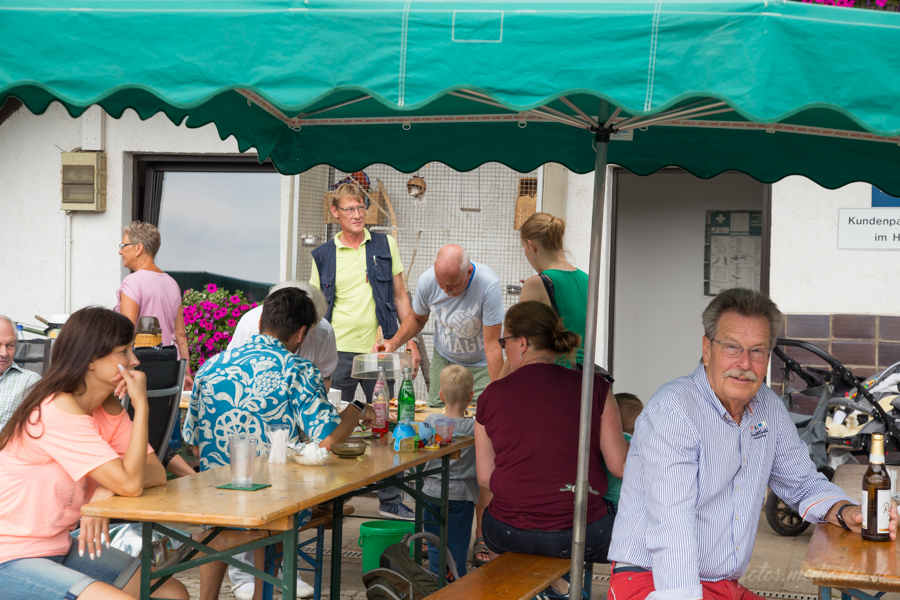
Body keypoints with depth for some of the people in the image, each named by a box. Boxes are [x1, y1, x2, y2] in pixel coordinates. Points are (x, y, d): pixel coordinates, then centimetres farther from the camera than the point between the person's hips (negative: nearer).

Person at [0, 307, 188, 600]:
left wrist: (108, 491, -21)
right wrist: (141, 405, -22)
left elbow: (156, 473, -2)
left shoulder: (107, 410, 5)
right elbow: (130, 483, -28)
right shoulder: (58, 410, -23)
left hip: (60, 548, 9)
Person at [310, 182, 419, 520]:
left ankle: (390, 500, 12)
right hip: (338, 352, 0)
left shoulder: (385, 245, 7)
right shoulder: (324, 255, 7)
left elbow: (400, 295, 10)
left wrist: (410, 339, 3)